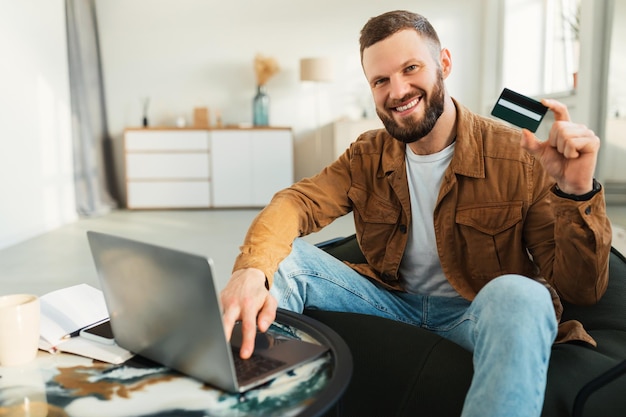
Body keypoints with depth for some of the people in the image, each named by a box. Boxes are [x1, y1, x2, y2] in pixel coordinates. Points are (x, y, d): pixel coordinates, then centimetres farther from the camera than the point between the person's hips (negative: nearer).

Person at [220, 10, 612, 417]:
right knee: (282, 256, -14)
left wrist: (577, 192, -32)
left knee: (515, 295, -37)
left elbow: (582, 290, -13)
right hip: (393, 302, 3)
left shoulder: (521, 156, -13)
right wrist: (251, 269, -37)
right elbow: (297, 203, -16)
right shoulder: (368, 155, 0)